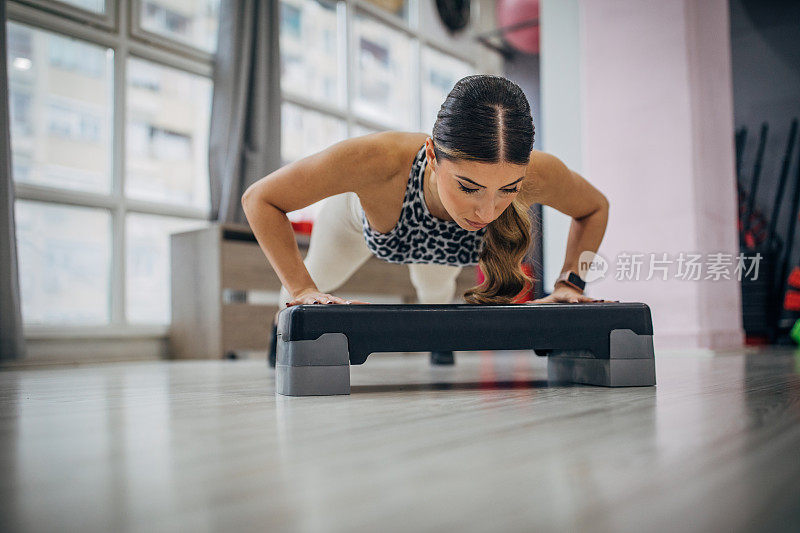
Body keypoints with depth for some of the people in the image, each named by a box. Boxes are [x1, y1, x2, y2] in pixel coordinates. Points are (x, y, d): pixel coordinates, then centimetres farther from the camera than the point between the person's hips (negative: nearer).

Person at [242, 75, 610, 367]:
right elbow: (259, 198, -37)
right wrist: (302, 290, -43)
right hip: (360, 215, -1)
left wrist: (569, 284, -30)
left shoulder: (535, 174, -45)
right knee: (320, 277, 31)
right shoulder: (377, 159, -52)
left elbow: (595, 209, -20)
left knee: (435, 287, 35)